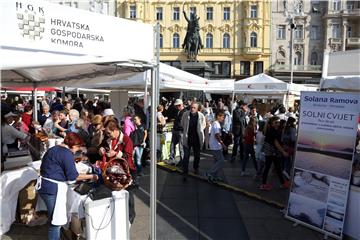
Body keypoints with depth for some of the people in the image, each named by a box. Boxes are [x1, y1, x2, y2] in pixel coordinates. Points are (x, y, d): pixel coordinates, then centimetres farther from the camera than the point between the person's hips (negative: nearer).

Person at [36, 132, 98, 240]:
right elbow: (73, 176, -15)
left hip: (44, 185, 10)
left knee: (54, 218, 20)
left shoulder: (53, 149, 15)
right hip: (53, 188, -10)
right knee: (56, 221, 1)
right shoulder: (67, 153, -14)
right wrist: (91, 176, -6)